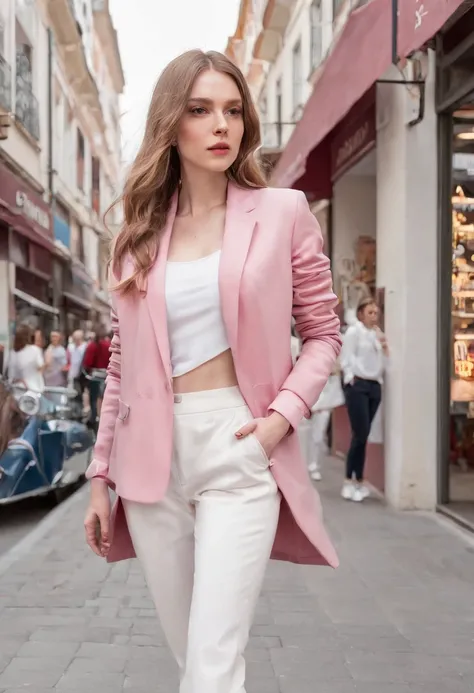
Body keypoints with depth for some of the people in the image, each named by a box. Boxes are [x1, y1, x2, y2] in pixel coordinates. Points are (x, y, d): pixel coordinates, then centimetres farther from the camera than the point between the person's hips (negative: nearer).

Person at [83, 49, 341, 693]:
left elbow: (323, 332, 5)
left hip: (238, 448, -3)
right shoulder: (139, 234, 9)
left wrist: (285, 412, -11)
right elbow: (123, 367, 12)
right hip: (151, 452, 3)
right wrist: (102, 476, 10)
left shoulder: (283, 212, 1)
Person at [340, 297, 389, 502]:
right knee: (360, 434, -11)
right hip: (357, 385, -6)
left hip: (374, 386, 6)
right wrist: (351, 380, -13)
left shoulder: (378, 334, 16)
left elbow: (383, 362, 15)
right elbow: (346, 359, -8)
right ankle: (350, 482, -3)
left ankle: (358, 481, 11)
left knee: (363, 435, 7)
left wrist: (384, 348, 0)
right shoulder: (353, 331, -2)